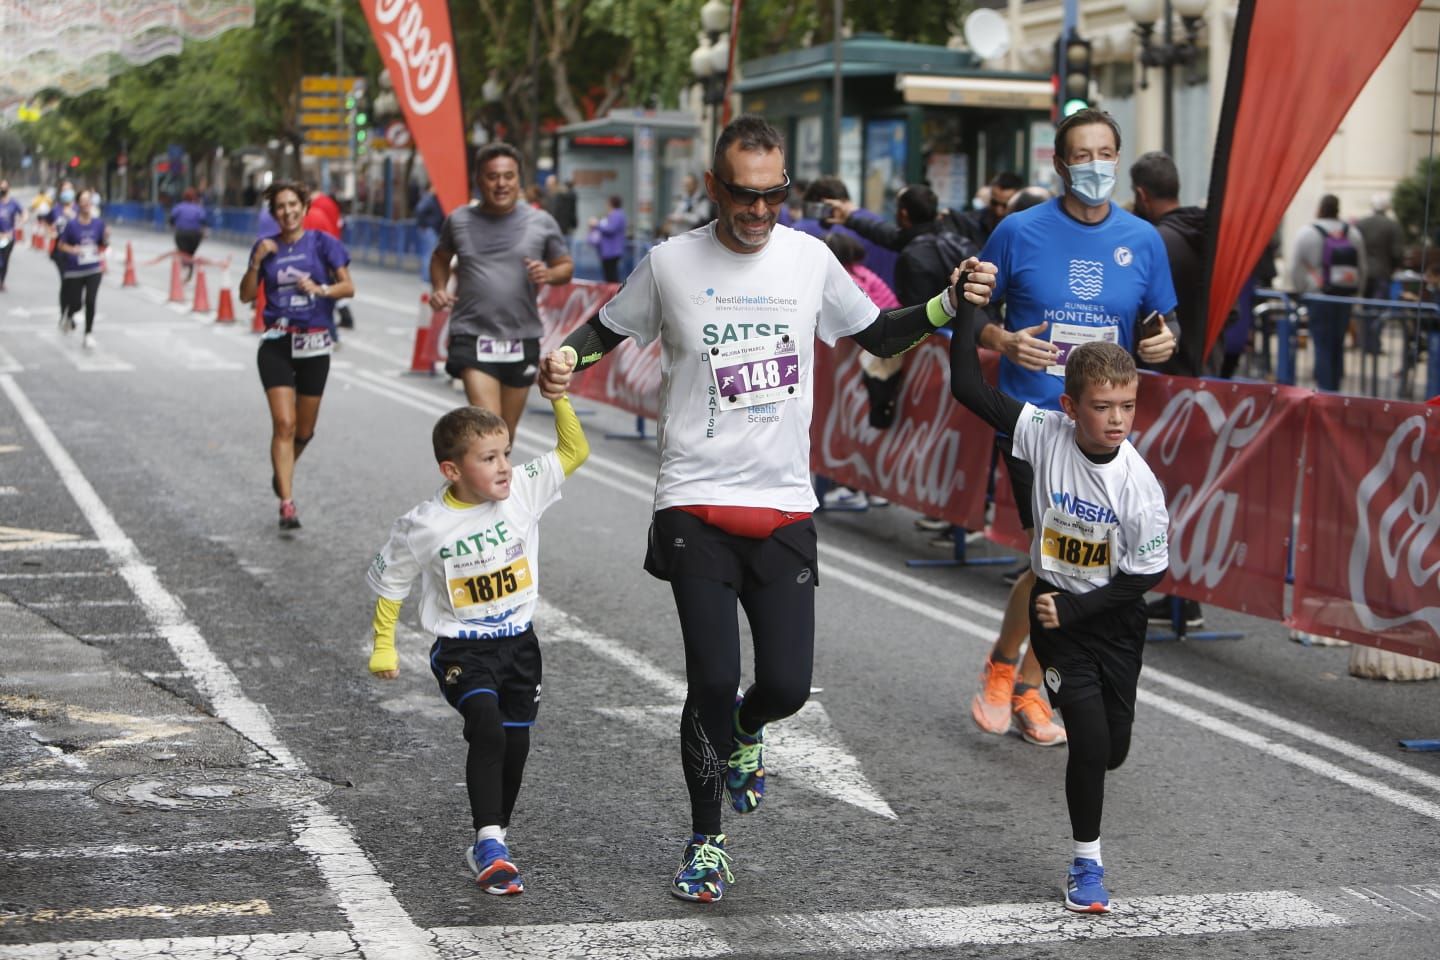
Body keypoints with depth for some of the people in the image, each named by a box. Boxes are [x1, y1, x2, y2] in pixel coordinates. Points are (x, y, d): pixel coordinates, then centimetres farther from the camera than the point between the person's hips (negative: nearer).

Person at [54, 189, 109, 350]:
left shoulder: (99, 223, -3)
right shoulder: (71, 224, -11)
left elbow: (103, 246, 7)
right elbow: (61, 245, -4)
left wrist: (106, 238, -14)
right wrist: (72, 249, -23)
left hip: (94, 270, 1)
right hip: (74, 270, -1)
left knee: (90, 302, -11)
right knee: (76, 303, 7)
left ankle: (88, 335, 0)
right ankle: (69, 316, 44)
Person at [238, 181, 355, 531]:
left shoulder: (322, 243, 1)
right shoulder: (266, 246, 6)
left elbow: (348, 287, -1)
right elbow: (246, 295, 6)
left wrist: (321, 290, -19)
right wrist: (256, 262, -8)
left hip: (315, 344, 0)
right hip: (277, 343, 0)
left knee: (304, 430, 10)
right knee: (284, 423, -14)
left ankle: (283, 471, 41)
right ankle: (287, 503, -16)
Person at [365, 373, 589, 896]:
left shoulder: (523, 490, -8)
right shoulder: (424, 525, -16)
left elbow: (574, 451, -7)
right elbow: (390, 582, -1)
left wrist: (558, 397, -20)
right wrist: (383, 646, 3)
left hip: (519, 641, 4)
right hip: (462, 650, -4)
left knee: (516, 744, 9)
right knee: (487, 727, -26)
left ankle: (489, 842, 29)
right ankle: (490, 844, -23)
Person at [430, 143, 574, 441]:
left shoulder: (541, 223, 1)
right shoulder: (459, 220, 4)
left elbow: (566, 266, 12)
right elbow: (440, 257, 22)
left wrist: (548, 274, -11)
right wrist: (439, 288, 3)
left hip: (522, 339, 2)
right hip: (473, 337, -2)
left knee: (506, 434, 14)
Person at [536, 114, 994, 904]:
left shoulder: (810, 259, 4)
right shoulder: (671, 263, -2)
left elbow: (877, 337, 17)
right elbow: (606, 329, 13)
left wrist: (947, 305, 3)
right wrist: (563, 359, -7)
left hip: (784, 506, 2)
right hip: (696, 505, -2)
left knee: (788, 683, -3)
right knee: (712, 680, -8)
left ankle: (744, 731, 37)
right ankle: (706, 841, 14)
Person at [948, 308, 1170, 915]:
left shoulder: (1139, 484, -20)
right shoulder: (1046, 434, -18)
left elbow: (1149, 574, -13)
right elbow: (968, 388, -18)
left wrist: (1074, 609, -17)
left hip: (1114, 615, 1)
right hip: (1055, 610, -1)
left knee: (1113, 750, 10)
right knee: (1089, 739, -11)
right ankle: (1086, 864, 9)